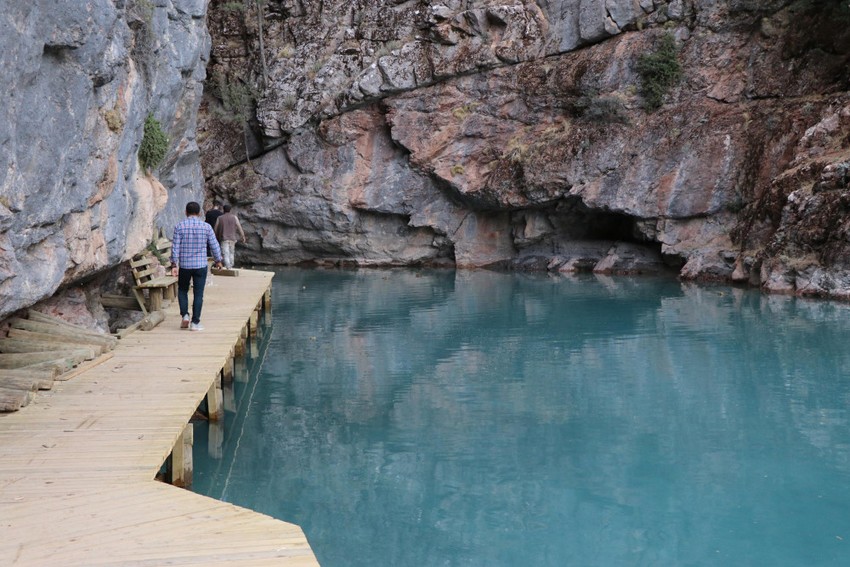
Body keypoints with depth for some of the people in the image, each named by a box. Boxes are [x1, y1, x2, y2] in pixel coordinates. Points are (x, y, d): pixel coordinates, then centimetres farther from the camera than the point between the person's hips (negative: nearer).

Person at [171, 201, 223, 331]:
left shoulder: (179, 226, -3)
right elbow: (214, 245, 2)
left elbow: (175, 246, -6)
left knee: (182, 290, 20)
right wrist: (218, 260, 16)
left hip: (184, 265, 1)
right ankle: (195, 322, 2)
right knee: (198, 294, 3)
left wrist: (174, 264, -2)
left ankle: (184, 315, 5)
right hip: (201, 265, 0)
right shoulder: (206, 227, -2)